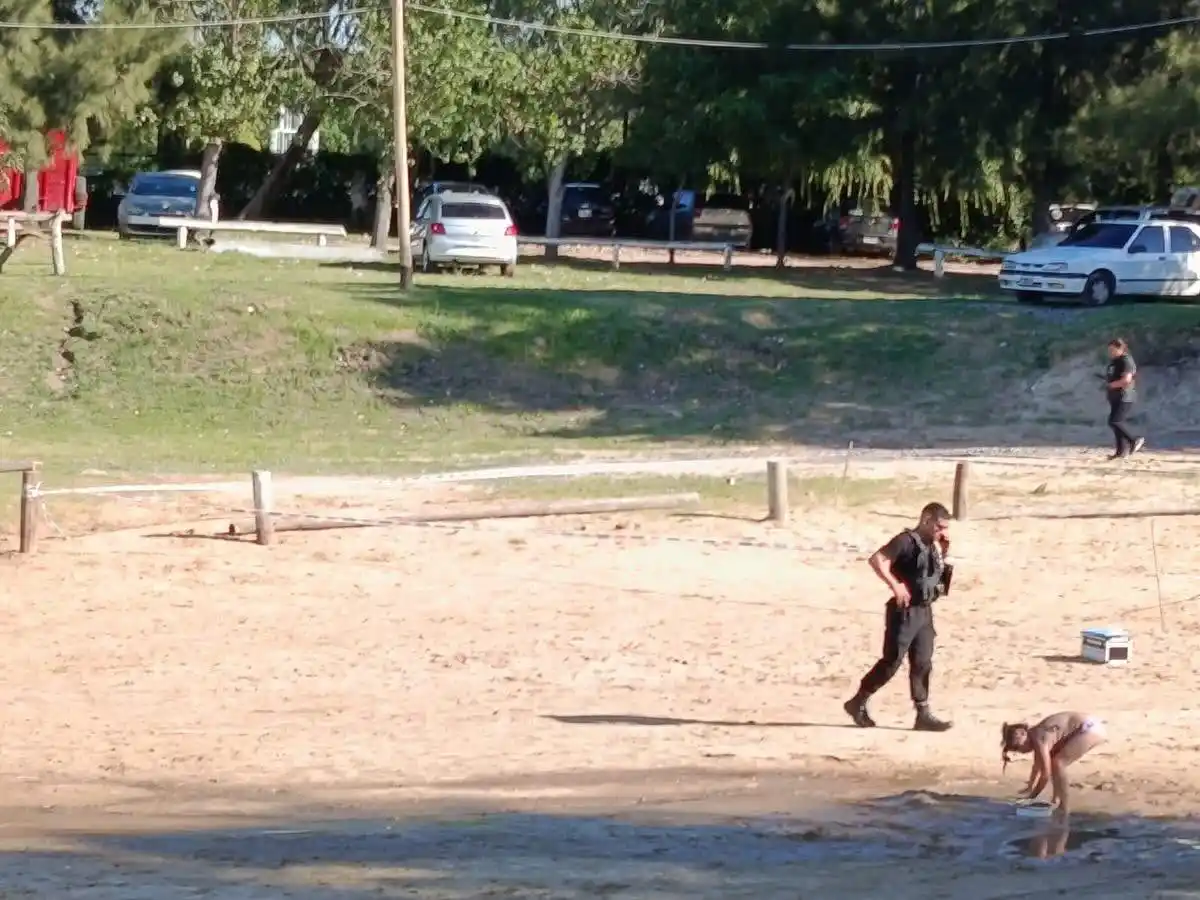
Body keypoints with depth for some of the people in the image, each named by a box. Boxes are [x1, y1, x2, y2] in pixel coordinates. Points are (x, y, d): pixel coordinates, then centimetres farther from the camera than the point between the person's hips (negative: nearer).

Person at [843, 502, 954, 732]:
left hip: (924, 612, 8)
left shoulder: (932, 546, 13)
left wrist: (944, 552, 9)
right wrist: (895, 584, -28)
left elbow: (939, 575, 23)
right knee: (891, 662, -4)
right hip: (904, 612, -8)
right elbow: (876, 560, -24)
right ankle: (858, 703, 9)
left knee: (922, 664, 6)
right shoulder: (906, 541, -13)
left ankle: (923, 715, 7)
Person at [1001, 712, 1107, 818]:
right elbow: (1037, 766, 26)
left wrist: (1032, 796, -4)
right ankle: (1056, 800, 20)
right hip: (1090, 726, 10)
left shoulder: (1038, 739, -18)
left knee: (1058, 763, -12)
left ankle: (1065, 809, -9)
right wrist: (1030, 788, 32)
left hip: (1091, 729, -10)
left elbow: (1045, 774, -15)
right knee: (1054, 762, 14)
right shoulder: (1034, 736, 10)